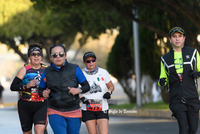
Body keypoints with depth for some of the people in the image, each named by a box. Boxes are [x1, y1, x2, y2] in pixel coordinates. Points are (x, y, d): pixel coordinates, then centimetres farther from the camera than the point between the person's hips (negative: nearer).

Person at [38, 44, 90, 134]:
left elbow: (86, 86, 4)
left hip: (73, 112, 1)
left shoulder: (74, 69, -1)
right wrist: (43, 93, -11)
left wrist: (79, 90, -17)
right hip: (55, 112, -1)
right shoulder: (47, 72, 1)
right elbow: (41, 89, 12)